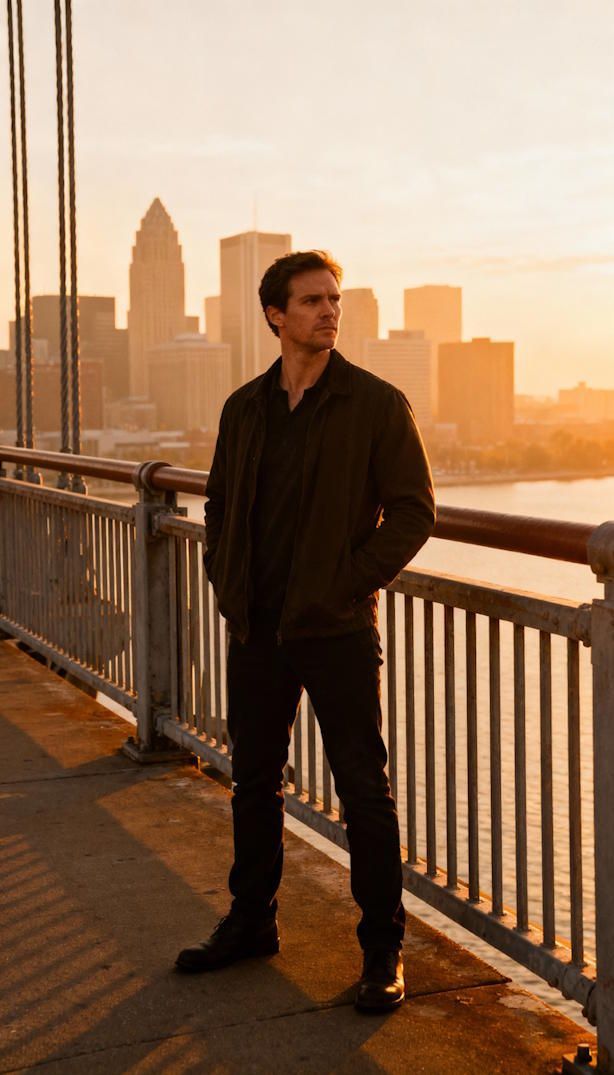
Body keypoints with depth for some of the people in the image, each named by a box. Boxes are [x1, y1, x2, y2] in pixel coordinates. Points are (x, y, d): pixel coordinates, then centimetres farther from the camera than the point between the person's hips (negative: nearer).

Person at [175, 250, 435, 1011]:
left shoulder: (377, 404, -6)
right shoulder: (244, 408, 8)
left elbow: (413, 511, -7)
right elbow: (219, 504, 19)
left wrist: (350, 582, -12)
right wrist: (224, 579, 6)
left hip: (336, 631, -5)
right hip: (256, 630, 5)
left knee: (364, 790, 0)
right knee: (253, 781, 15)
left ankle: (382, 949, 13)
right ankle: (251, 922, 33)